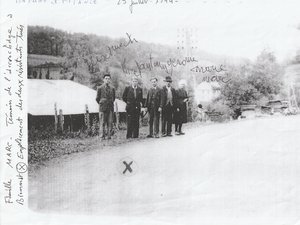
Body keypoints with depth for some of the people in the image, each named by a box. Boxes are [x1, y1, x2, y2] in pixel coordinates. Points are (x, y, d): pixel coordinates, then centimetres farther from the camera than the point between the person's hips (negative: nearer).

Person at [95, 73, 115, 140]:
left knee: (110, 122, 1)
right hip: (102, 108, -3)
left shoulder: (112, 88, 9)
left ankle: (109, 135, 6)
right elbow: (97, 98, 7)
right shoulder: (100, 88, 0)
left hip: (110, 107, 3)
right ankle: (102, 136, 1)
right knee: (102, 122, -3)